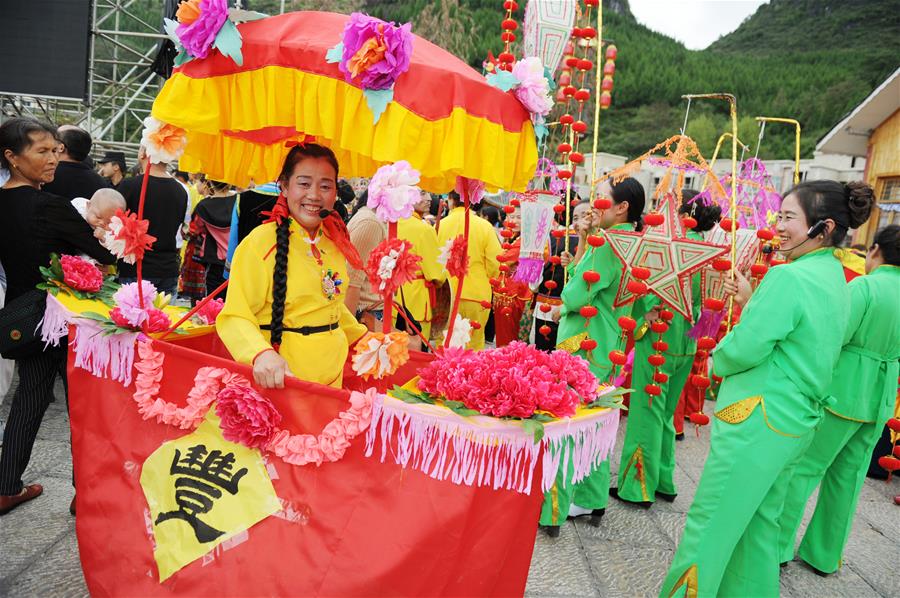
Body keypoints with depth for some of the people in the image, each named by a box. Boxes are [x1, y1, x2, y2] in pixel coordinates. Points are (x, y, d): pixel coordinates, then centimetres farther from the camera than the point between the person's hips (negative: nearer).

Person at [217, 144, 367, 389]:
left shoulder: (334, 241, 5)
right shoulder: (260, 242, -15)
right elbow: (235, 317, -17)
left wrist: (362, 336, 20)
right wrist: (261, 354, -33)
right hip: (278, 381, -6)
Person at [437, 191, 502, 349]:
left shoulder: (440, 226, -4)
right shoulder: (484, 226, -5)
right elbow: (494, 265, -5)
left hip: (447, 294, 1)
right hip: (477, 294, 0)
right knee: (474, 344, 9)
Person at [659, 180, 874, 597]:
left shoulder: (789, 276, -19)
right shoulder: (834, 277, 11)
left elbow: (744, 348, -20)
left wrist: (716, 361, -1)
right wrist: (752, 303, 8)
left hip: (758, 419, -10)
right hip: (797, 421, 10)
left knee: (709, 522, 2)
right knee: (759, 522, 20)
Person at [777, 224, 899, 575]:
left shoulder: (864, 286, -15)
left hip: (841, 393, -6)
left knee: (803, 467, 5)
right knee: (848, 475, 15)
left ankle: (780, 546, 13)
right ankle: (825, 555, 26)